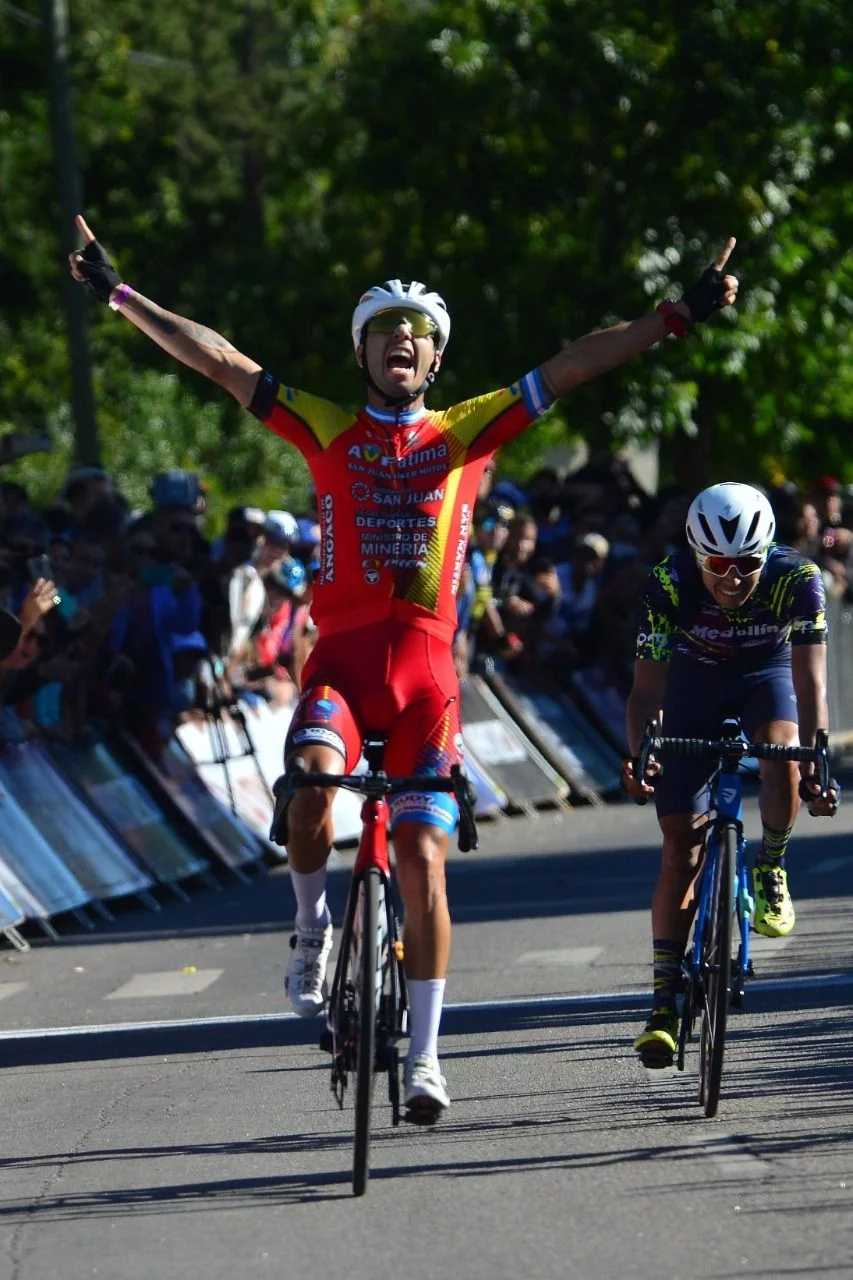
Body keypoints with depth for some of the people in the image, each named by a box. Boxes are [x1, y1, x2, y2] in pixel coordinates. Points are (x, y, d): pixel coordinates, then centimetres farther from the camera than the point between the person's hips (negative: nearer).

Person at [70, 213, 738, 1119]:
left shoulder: (463, 433, 11)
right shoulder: (328, 431, 10)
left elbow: (572, 366, 9)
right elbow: (217, 361, 8)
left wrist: (680, 317, 6)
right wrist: (119, 295, 5)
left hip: (425, 665, 1)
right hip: (342, 654, -1)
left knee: (422, 858, -2)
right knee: (311, 784, -30)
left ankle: (424, 1055, 7)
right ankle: (312, 929, -2)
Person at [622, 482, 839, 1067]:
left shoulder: (796, 579, -32)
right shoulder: (669, 584, -31)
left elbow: (809, 681, -36)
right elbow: (648, 688, -30)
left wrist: (815, 763, -51)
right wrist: (639, 759, -48)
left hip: (766, 677, 0)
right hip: (694, 684, 0)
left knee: (782, 755, -34)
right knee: (680, 844, -6)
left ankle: (771, 869, -4)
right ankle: (665, 1003, -2)